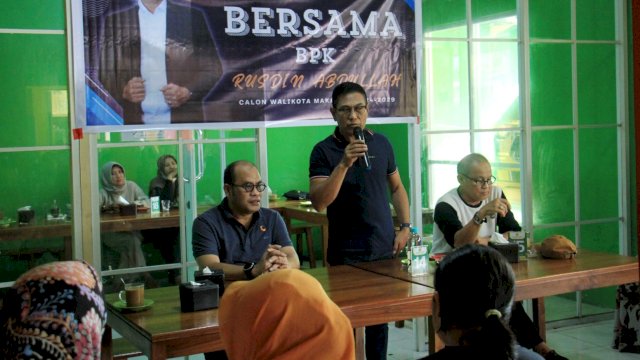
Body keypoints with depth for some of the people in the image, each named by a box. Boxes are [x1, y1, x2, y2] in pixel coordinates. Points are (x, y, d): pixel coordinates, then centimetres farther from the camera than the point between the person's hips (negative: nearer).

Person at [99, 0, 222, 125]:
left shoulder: (193, 16, 4)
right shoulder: (114, 21, 7)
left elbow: (213, 69, 4)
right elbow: (104, 74, 8)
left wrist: (187, 92, -12)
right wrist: (123, 91, -11)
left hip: (184, 118, -1)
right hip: (135, 121, 1)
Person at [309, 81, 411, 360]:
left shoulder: (382, 144, 5)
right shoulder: (324, 151, -8)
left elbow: (396, 187, 17)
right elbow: (319, 202, -18)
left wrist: (405, 226, 6)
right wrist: (344, 164, -26)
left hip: (385, 249, 4)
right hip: (346, 254, -4)